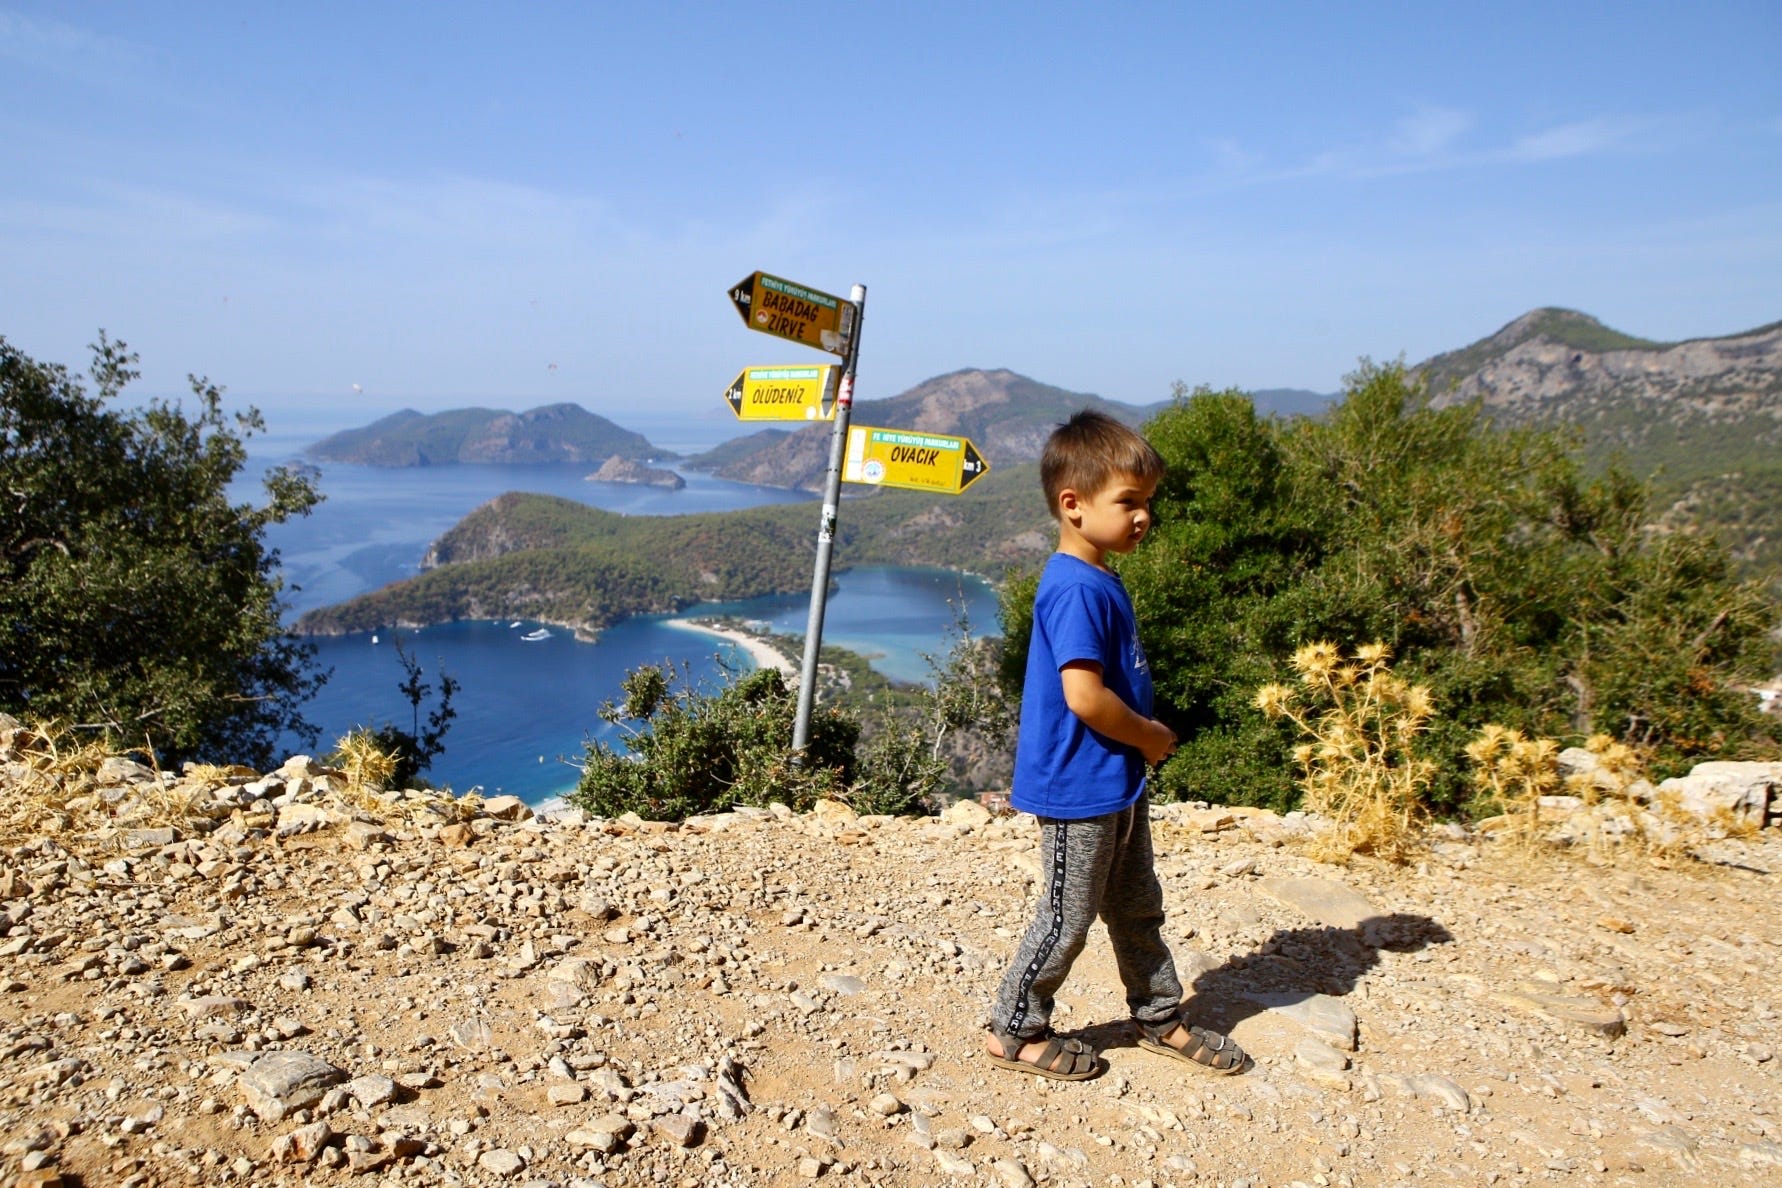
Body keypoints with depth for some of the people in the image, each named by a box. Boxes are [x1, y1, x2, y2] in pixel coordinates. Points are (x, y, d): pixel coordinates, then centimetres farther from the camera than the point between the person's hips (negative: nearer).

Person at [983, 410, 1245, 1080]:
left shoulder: (1101, 582, 9)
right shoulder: (1074, 589, -23)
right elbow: (1084, 697, -29)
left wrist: (1144, 739, 7)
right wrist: (1153, 740, -15)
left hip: (1117, 783, 10)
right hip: (1079, 787, -10)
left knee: (1137, 907, 22)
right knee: (1068, 917, 4)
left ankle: (1160, 1019, 38)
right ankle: (1014, 1032, 21)